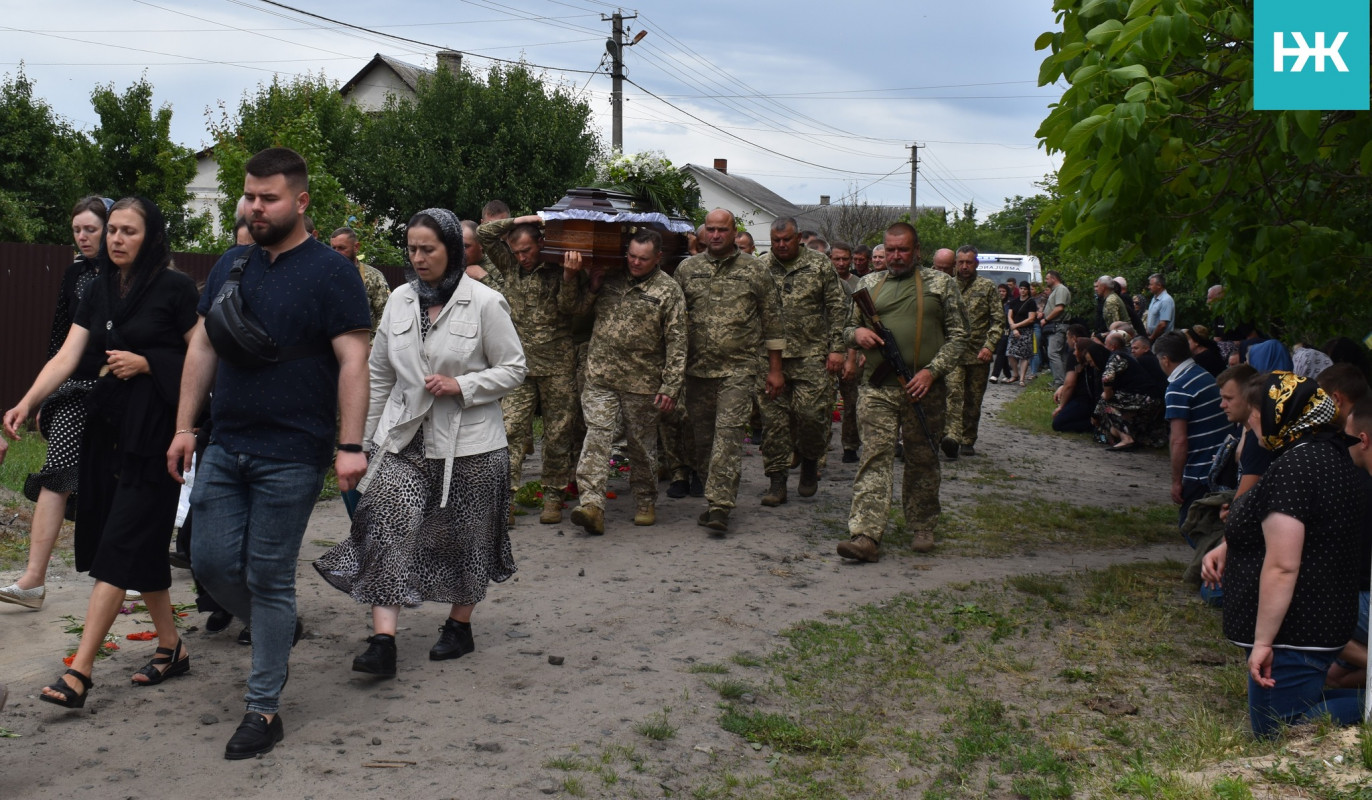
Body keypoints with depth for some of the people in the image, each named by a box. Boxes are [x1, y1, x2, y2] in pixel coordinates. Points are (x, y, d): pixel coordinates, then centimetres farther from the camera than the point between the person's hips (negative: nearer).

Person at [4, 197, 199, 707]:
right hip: (106, 429, 7)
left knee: (121, 545, -8)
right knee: (142, 545, 11)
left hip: (153, 431, -7)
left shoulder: (174, 288, -6)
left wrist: (146, 363, -15)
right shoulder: (99, 292, 11)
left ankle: (79, 671, -9)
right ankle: (171, 647, 24)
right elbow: (67, 358, 2)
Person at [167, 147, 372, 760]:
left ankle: (264, 709, 13)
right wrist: (185, 426, 10)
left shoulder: (330, 273, -8)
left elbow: (352, 361, -13)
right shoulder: (230, 266, 11)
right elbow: (203, 347, 15)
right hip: (225, 449, 6)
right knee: (211, 560, 6)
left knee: (268, 577, 0)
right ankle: (278, 630, 35)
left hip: (291, 456, -6)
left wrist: (350, 445, -19)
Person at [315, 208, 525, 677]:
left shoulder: (484, 303, -7)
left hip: (469, 444, -3)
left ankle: (460, 625, 30)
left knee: (463, 537, 10)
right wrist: (363, 436, 13)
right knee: (387, 531, -11)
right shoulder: (400, 300, 6)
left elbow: (513, 369, -3)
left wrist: (461, 386, -16)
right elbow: (379, 373, 14)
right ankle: (383, 641, -12)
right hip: (406, 439, 3)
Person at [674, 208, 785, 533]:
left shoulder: (755, 271, 3)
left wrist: (775, 369, 5)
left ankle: (719, 506, -15)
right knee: (703, 436, 7)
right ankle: (716, 496, 21)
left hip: (739, 369, -3)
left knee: (728, 433, -13)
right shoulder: (687, 269, 8)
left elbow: (772, 320, 7)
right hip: (697, 369, 3)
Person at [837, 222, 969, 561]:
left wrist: (931, 370, -10)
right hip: (877, 387, 1)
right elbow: (850, 327, 22)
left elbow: (958, 335, 4)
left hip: (923, 388, -1)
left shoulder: (941, 283, 8)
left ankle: (922, 528, 24)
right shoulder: (869, 284, 15)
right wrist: (857, 333, -4)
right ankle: (865, 535, -15)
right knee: (875, 458, -9)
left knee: (922, 460, 8)